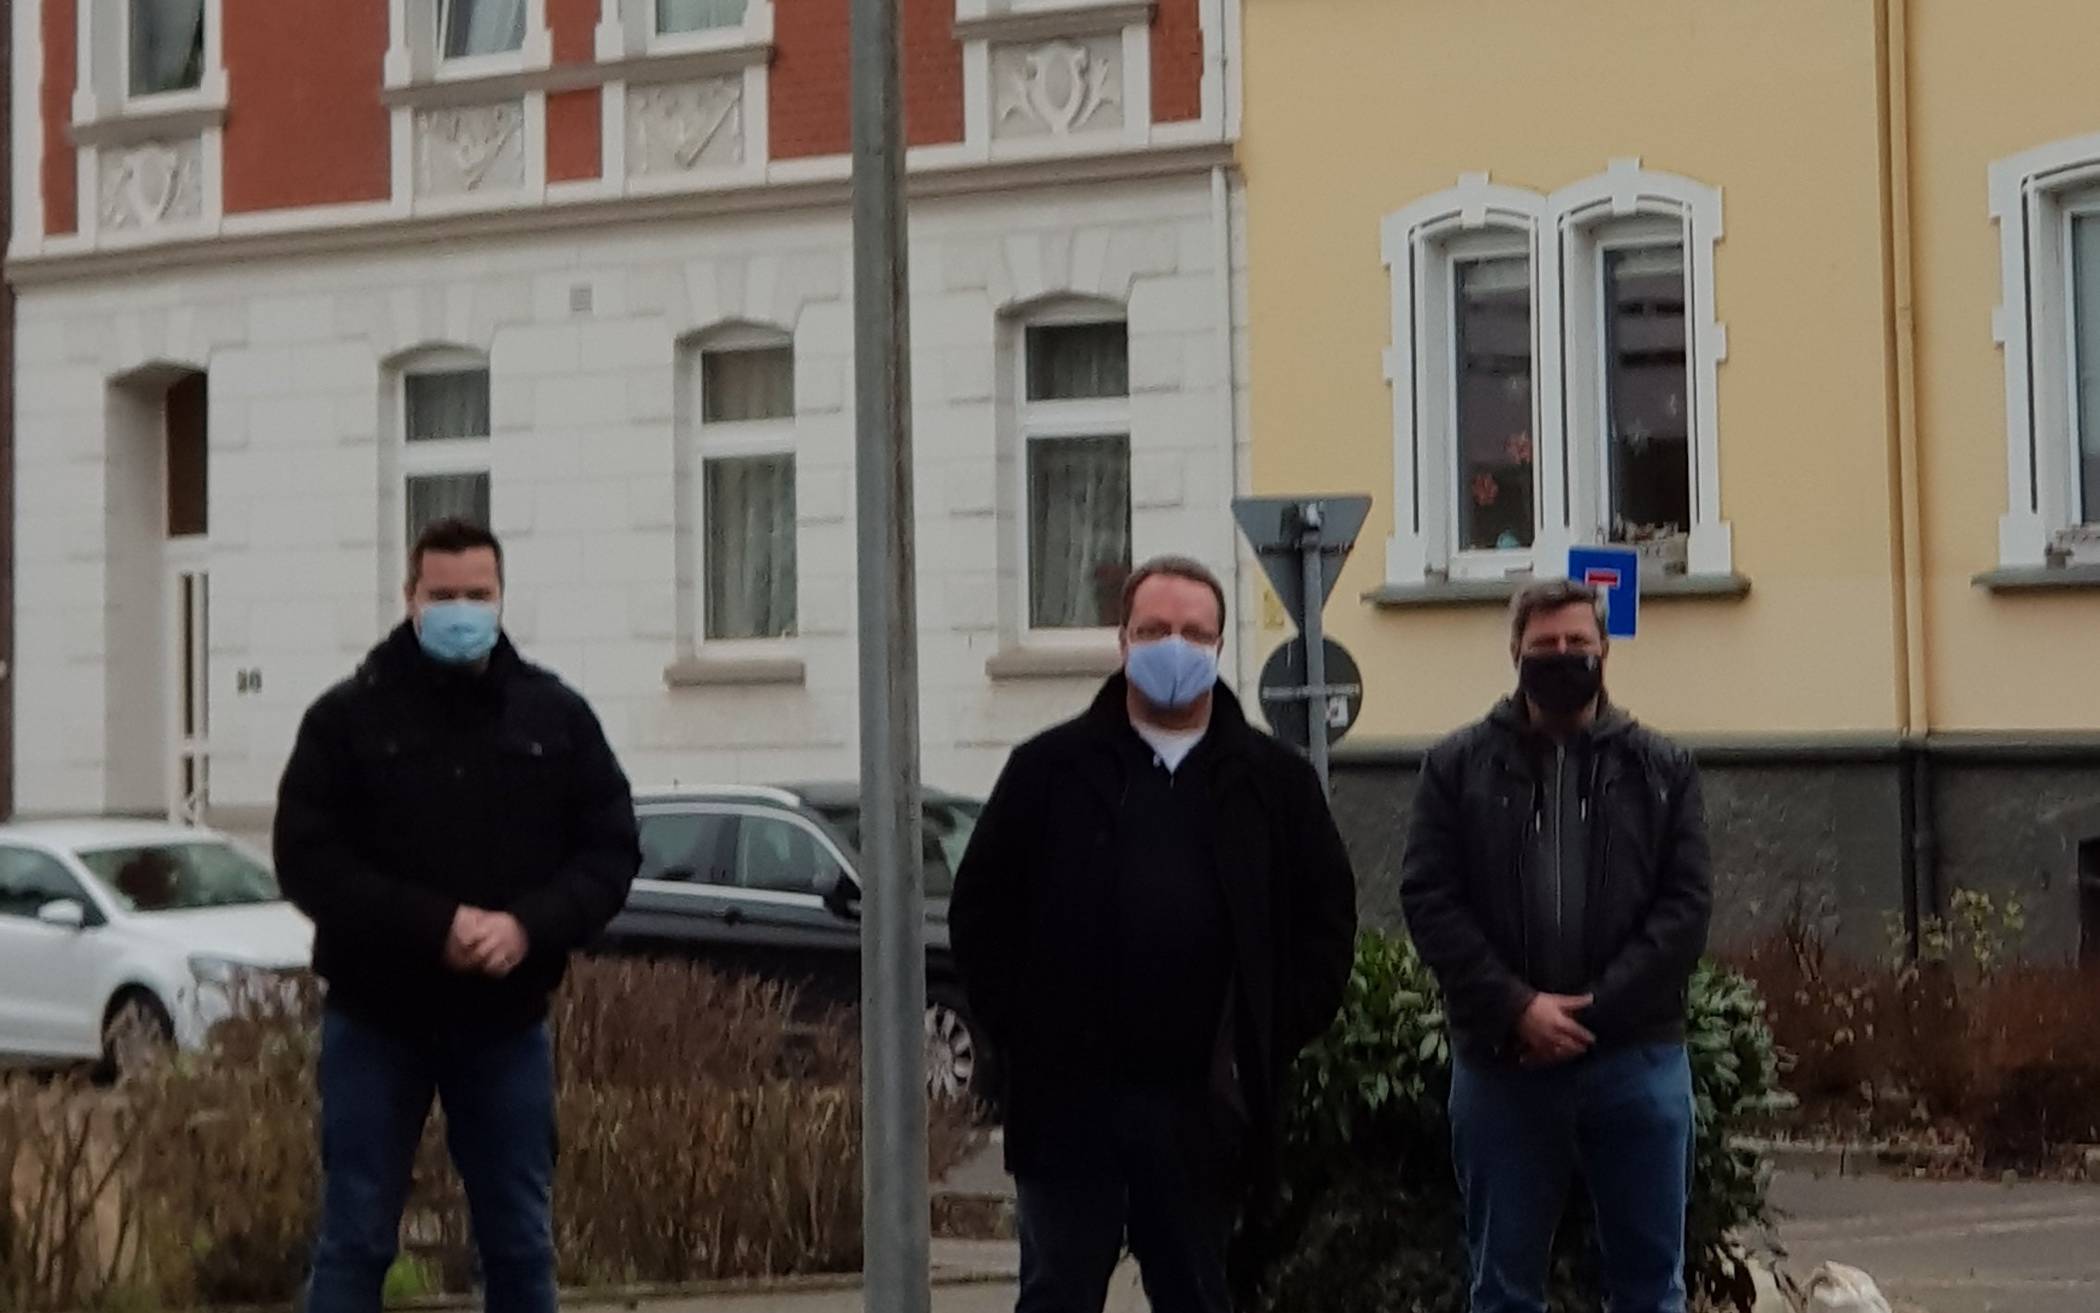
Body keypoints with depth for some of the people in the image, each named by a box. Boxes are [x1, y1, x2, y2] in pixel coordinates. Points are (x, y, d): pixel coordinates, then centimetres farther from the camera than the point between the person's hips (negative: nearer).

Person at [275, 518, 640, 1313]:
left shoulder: (556, 716, 5)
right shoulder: (348, 717, -2)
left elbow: (610, 850, 1)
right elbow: (307, 859, -9)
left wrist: (529, 925, -18)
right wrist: (434, 925, -21)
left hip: (508, 1019, 2)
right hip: (376, 1017, -2)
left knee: (521, 1243, 9)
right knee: (355, 1241, 1)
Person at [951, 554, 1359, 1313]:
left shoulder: (1274, 781, 7)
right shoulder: (1050, 769, 4)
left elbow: (1327, 918, 9)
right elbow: (980, 911, 5)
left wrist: (1272, 1041, 0)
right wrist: (1021, 1039, -2)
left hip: (1203, 1104, 1)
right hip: (1070, 1099, -1)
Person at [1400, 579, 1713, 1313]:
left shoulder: (1662, 770, 8)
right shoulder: (1458, 767, 6)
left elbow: (1687, 905, -1)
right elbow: (1429, 900, -2)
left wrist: (1594, 1008, -13)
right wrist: (1515, 1007, -14)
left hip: (1636, 1057, 1)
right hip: (1501, 1060, 0)